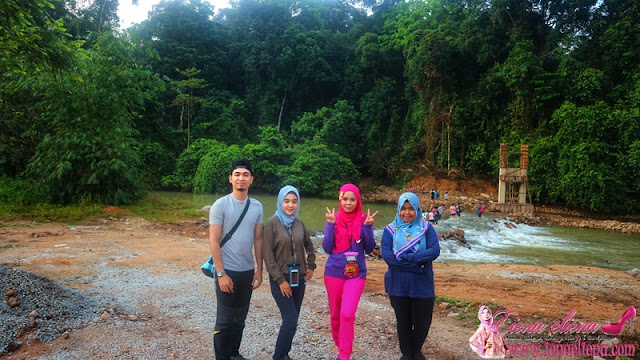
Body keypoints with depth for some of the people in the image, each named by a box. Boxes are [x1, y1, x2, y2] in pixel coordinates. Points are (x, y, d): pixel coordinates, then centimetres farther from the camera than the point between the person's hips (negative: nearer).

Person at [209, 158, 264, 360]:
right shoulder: (220, 205, -10)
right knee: (225, 319, 3)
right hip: (227, 271, -4)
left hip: (247, 271, 5)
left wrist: (259, 270, 8)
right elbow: (213, 241, -11)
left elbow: (258, 240, 8)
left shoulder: (257, 207, 3)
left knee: (240, 318, 16)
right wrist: (221, 274, -14)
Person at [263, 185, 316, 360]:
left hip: (299, 279, 5)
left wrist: (311, 266, 10)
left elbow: (309, 246, 20)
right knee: (290, 321, -10)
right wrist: (280, 280, -14)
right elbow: (267, 255, -12)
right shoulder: (272, 223, -10)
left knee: (292, 321, 11)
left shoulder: (299, 223, 4)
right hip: (281, 279, -5)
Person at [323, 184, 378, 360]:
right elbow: (327, 249, -6)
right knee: (335, 314, 14)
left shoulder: (364, 220, -2)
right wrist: (331, 225, -16)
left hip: (356, 273, -1)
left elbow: (369, 249, -2)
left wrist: (368, 227, -16)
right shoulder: (333, 219, -3)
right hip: (334, 272, 1)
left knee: (347, 314, -16)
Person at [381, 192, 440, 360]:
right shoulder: (390, 229, -1)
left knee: (422, 323, 10)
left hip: (422, 285, 0)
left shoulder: (426, 228, 0)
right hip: (398, 285, 0)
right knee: (403, 322, 14)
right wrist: (415, 265, -19)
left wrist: (405, 257, -21)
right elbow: (386, 255, -12)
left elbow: (435, 251, -13)